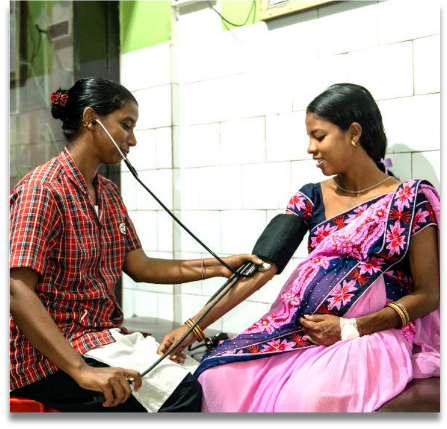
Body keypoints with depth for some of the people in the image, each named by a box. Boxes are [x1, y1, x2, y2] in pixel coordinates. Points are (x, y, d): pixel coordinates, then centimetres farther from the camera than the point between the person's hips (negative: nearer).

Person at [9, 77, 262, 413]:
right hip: (51, 355, -8)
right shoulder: (43, 190, -16)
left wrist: (218, 266, 2)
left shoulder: (108, 193, 12)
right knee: (182, 394, -21)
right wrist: (82, 372, -33)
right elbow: (18, 292, -25)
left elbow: (139, 266, 10)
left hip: (103, 335, 8)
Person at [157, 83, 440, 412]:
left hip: (377, 334, -4)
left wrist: (350, 328, -15)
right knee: (220, 376, -20)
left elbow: (428, 294, -2)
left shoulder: (411, 199, -2)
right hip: (304, 330, 4)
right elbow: (259, 268, 1)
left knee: (312, 395, -36)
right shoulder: (311, 198, 9)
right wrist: (194, 326, -7)